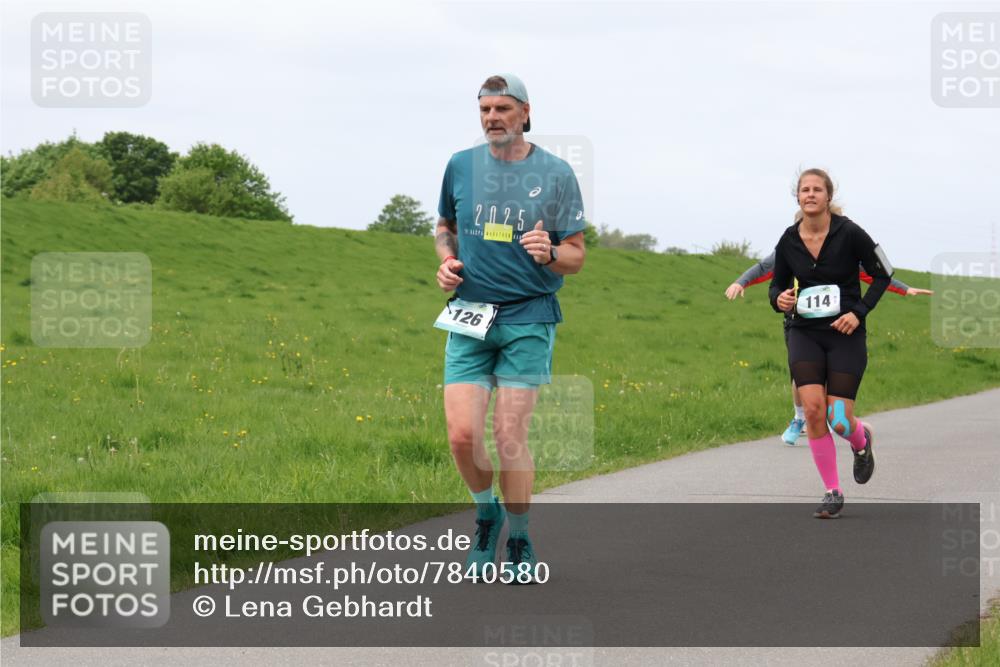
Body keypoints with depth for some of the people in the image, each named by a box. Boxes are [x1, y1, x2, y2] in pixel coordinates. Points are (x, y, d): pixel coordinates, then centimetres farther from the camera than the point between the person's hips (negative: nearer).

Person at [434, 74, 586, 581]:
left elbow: (576, 257, 3)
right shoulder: (460, 166, 7)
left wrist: (550, 253, -19)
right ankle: (487, 514, 20)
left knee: (509, 435, -6)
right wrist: (446, 261, 3)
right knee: (462, 433, -9)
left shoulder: (555, 173, 0)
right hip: (469, 314, 2)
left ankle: (519, 542, 12)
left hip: (528, 316, -2)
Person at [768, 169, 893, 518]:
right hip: (805, 334, 3)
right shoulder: (788, 241, -1)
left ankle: (862, 440, 32)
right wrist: (780, 299, -11)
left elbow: (882, 273, -1)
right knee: (813, 410, -14)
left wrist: (859, 312, -12)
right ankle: (833, 493, 1)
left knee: (839, 422, -7)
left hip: (845, 334, -2)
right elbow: (777, 285, 12)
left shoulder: (849, 233, -11)